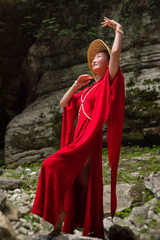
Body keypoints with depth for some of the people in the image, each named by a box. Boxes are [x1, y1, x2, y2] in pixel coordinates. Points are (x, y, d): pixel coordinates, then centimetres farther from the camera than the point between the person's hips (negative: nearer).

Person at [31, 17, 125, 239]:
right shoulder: (87, 90, 20)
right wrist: (77, 85, 13)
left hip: (90, 139, -8)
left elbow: (116, 51, -16)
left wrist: (118, 28, -2)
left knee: (54, 167, -17)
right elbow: (63, 103, 24)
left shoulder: (109, 82, -1)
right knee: (80, 183, 7)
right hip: (79, 138, 8)